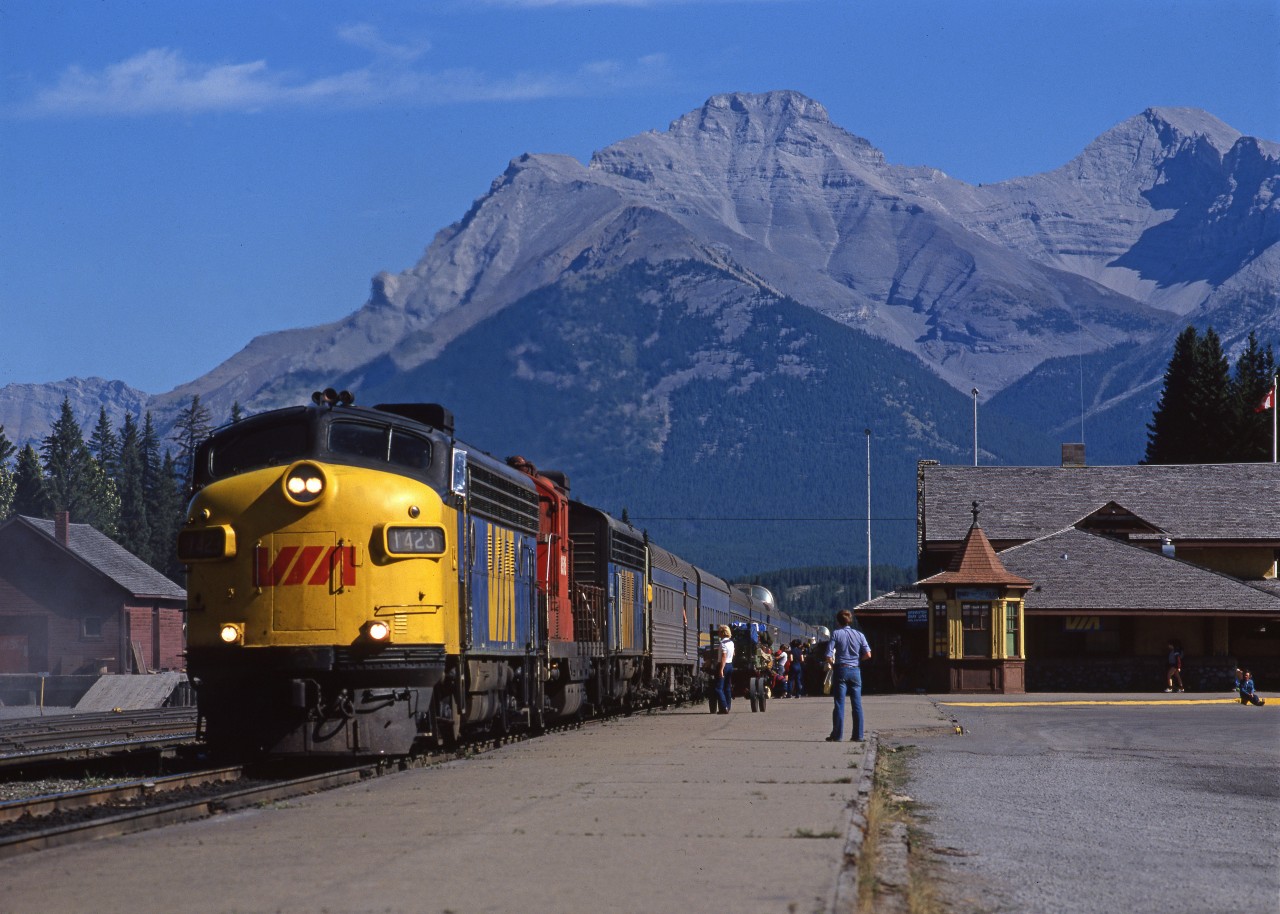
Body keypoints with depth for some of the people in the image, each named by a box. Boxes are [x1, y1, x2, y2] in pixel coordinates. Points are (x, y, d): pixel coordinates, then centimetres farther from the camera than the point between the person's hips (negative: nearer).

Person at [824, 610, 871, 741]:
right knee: (857, 704, 6)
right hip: (855, 670, 2)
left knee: (839, 704, 0)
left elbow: (829, 656, -10)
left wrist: (832, 665, 9)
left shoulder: (836, 634, -3)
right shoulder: (859, 635, 4)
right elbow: (868, 654, -2)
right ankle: (858, 735, 5)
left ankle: (837, 735, -1)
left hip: (841, 670, -2)